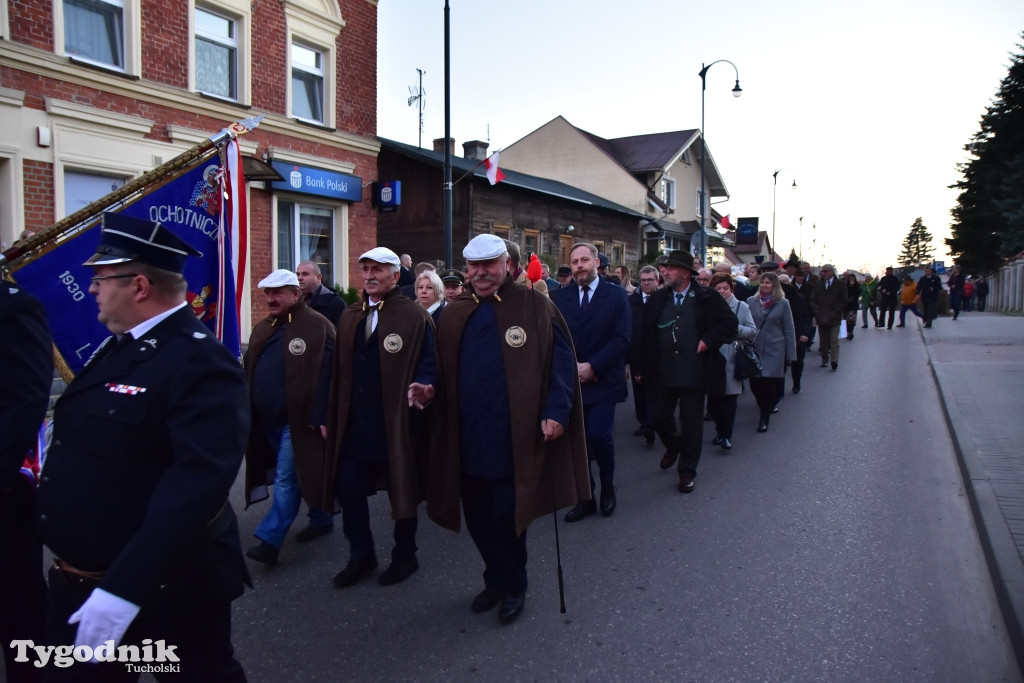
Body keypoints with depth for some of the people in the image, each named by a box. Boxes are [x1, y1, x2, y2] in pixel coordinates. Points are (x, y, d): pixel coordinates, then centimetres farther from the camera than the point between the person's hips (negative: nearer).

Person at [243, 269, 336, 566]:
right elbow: (249, 372, 18)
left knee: (286, 478, -5)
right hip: (267, 419, 8)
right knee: (295, 473, 18)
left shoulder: (317, 327, -11)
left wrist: (319, 418, -21)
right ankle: (321, 519, 34)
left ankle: (270, 540, 0)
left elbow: (326, 375, -17)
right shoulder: (262, 329, 13)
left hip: (298, 419, -8)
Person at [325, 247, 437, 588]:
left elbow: (428, 366, -8)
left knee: (401, 493, 10)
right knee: (348, 489, 8)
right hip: (354, 426, 5)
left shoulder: (415, 316, -7)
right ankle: (361, 556, 29)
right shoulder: (349, 317, 11)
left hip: (396, 426, -5)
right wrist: (331, 418, 10)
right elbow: (339, 370, 12)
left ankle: (405, 557, 30)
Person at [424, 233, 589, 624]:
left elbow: (561, 362, -6)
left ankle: (514, 586, 26)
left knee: (507, 515, 1)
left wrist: (556, 412, -16)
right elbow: (444, 371, 14)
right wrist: (427, 390, -6)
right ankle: (496, 580, 35)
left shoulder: (535, 307, -3)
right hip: (467, 438, 5)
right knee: (478, 517, 13)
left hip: (515, 439, -4)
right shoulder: (453, 316, 10)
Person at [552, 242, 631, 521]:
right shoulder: (559, 297, 8)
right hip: (569, 381, 3)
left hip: (602, 381, -3)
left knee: (598, 435, -14)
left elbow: (622, 339, -7)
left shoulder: (616, 295, 0)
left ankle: (608, 487, 14)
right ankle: (585, 498, 20)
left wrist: (591, 367, -14)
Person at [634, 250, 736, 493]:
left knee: (691, 422, 4)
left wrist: (709, 340, -13)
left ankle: (687, 471, 19)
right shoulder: (656, 300, 6)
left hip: (694, 372, -3)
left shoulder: (708, 298, -3)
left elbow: (730, 323, 0)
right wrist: (642, 368, 4)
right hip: (664, 372, 3)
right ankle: (673, 446, 43)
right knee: (660, 417, 10)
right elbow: (646, 336, 7)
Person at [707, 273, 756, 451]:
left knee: (729, 400, 0)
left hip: (731, 361, -2)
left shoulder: (741, 306, 3)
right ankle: (721, 430, 26)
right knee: (713, 400, 5)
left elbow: (753, 331, 0)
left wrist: (735, 328, -15)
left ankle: (726, 435, 12)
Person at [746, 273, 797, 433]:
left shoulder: (783, 304, 0)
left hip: (774, 350, -2)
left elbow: (789, 329, 1)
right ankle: (765, 407, 30)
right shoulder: (751, 302, 4)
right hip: (754, 349, 2)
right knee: (754, 383, 0)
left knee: (769, 383, -2)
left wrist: (791, 353, -1)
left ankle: (764, 417, 15)